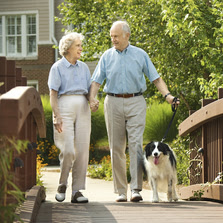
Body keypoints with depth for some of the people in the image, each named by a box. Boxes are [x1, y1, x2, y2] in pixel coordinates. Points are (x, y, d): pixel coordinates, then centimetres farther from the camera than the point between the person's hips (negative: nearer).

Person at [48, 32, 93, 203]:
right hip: (65, 107, -5)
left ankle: (77, 191, 1)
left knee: (82, 150, -2)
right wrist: (57, 116, -14)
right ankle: (62, 185, 9)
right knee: (68, 150, -13)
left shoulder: (83, 67, 17)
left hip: (82, 109, 5)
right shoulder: (57, 67, 3)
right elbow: (53, 94, -3)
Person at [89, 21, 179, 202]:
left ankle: (136, 189, -15)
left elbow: (156, 78, 7)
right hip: (113, 103, 2)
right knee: (116, 148, 2)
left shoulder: (140, 55, 6)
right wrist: (92, 98, -12)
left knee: (136, 145, -12)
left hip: (135, 103, -1)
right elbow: (97, 81, 7)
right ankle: (120, 191, 7)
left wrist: (167, 95, -8)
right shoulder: (107, 56, 9)